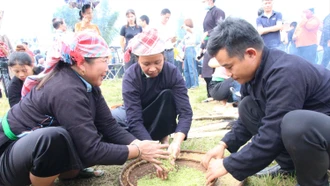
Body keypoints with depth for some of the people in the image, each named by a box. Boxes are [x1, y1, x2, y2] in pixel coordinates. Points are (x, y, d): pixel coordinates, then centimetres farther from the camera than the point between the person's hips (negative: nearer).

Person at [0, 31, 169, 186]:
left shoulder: (87, 83, -6)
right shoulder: (66, 90, -32)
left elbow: (109, 127, -8)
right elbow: (91, 150, -32)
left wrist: (139, 144, -21)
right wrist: (138, 151, -24)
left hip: (44, 147, 8)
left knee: (105, 139, -7)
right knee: (54, 137, -38)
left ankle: (67, 172, 13)